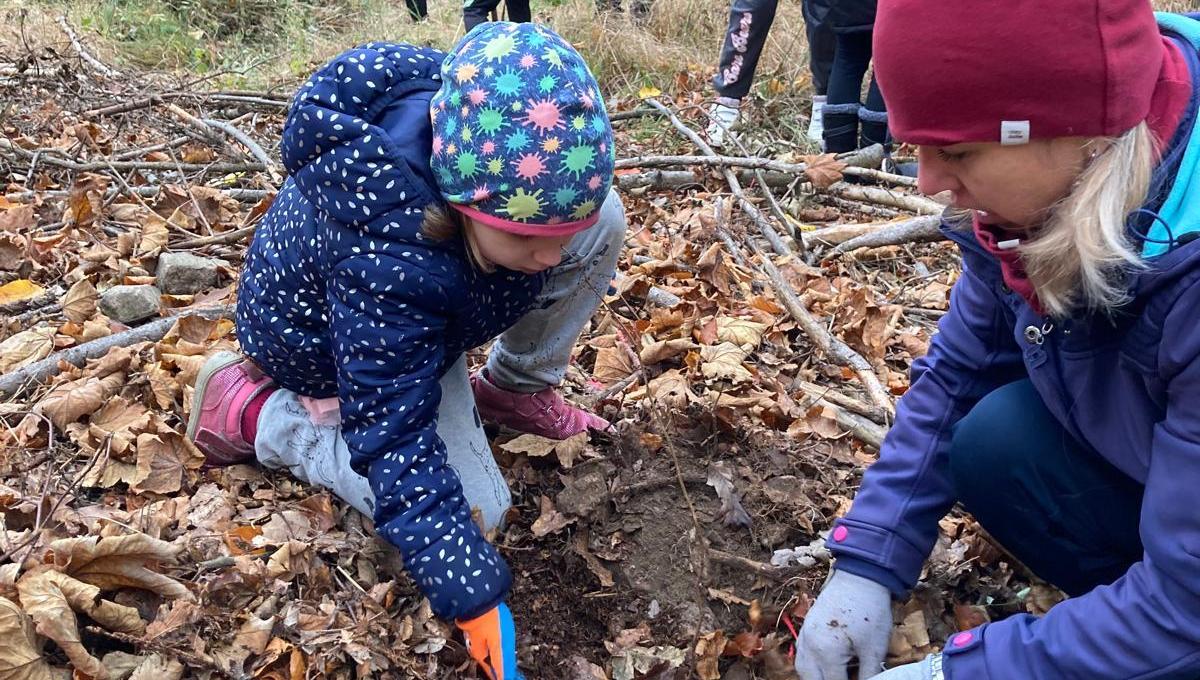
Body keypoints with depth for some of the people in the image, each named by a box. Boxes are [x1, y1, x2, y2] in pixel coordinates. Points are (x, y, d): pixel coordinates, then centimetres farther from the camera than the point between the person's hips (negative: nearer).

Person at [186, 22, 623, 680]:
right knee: (473, 511, -13)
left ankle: (515, 388, 8)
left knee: (606, 221, -13)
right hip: (329, 349, -5)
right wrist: (470, 594, -38)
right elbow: (396, 440, -39)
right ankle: (252, 408, -1)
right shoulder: (384, 259, -45)